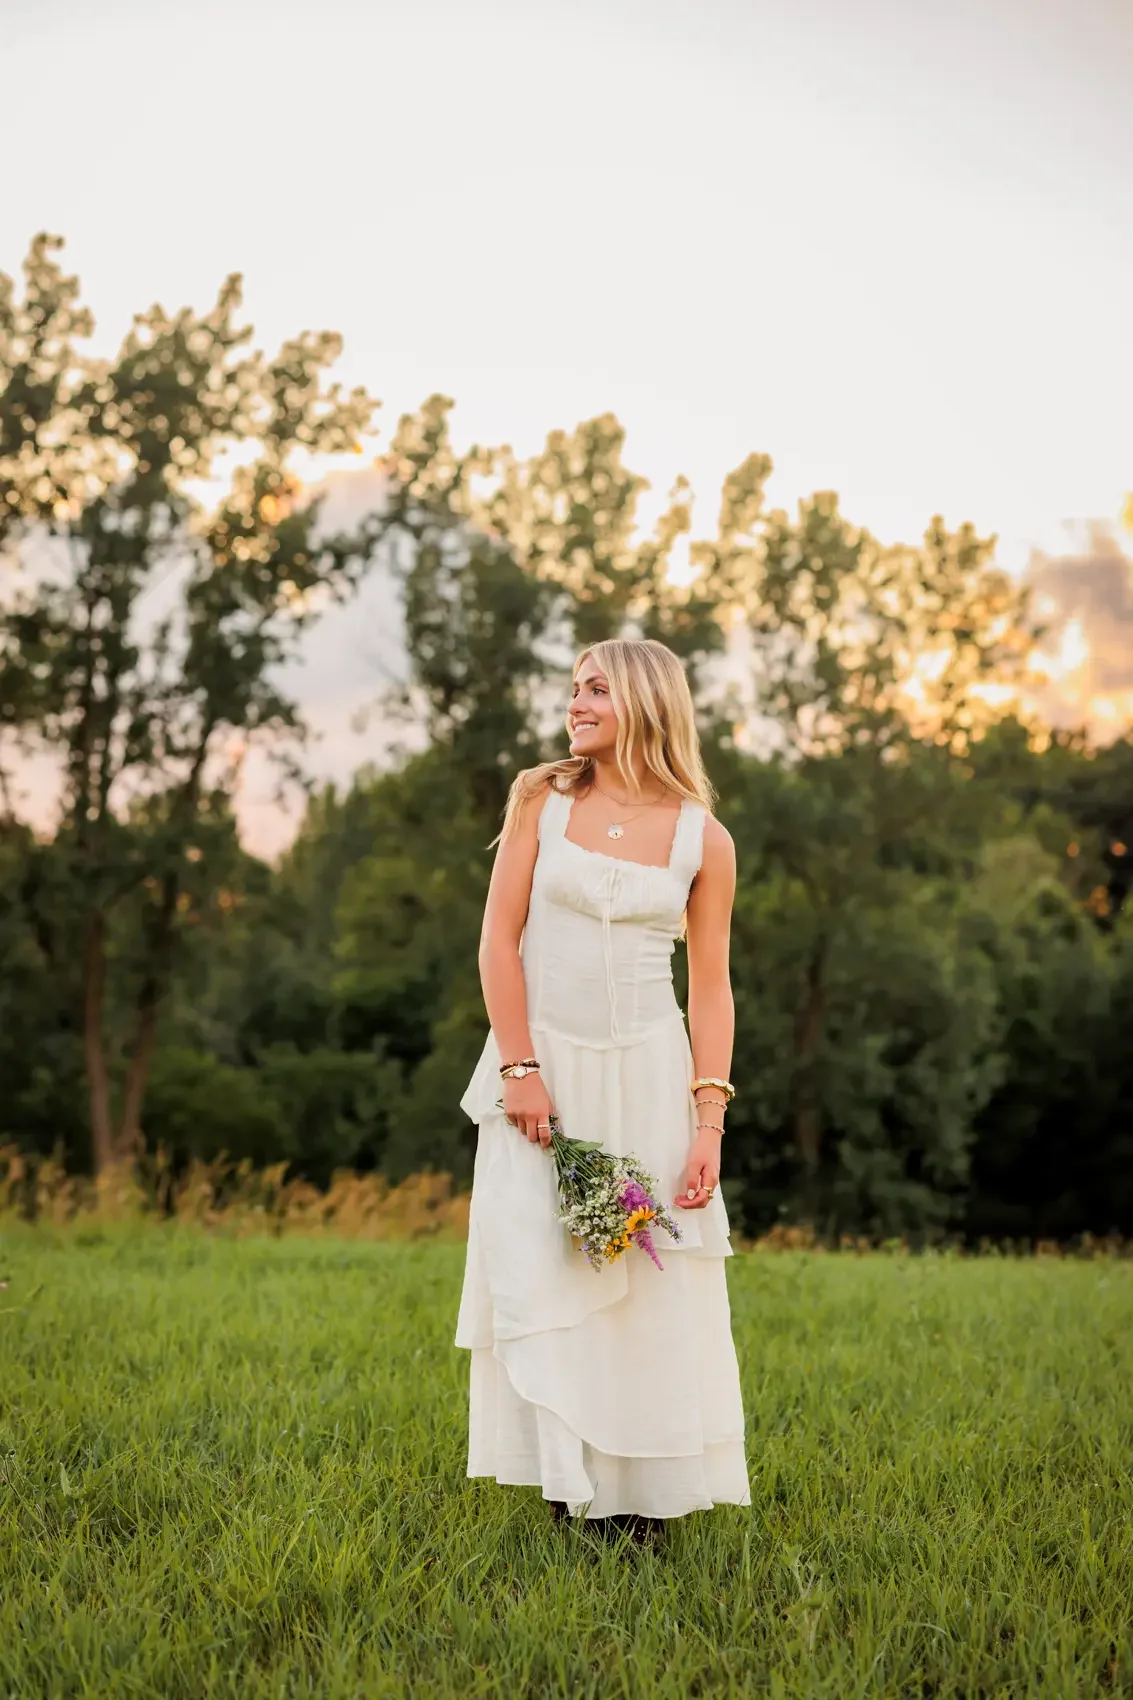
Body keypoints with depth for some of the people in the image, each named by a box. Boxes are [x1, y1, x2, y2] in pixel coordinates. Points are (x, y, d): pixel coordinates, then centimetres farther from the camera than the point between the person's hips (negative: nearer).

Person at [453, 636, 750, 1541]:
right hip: (542, 1067, 0)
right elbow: (500, 940, -1)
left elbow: (712, 990, 3)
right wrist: (519, 1067, -10)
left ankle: (643, 1489, 9)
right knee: (540, 1273, -3)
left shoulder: (704, 840, 2)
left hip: (647, 1073, 0)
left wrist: (709, 1122, -5)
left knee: (653, 1285, -1)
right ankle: (567, 1482, 6)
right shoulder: (541, 800, 2)